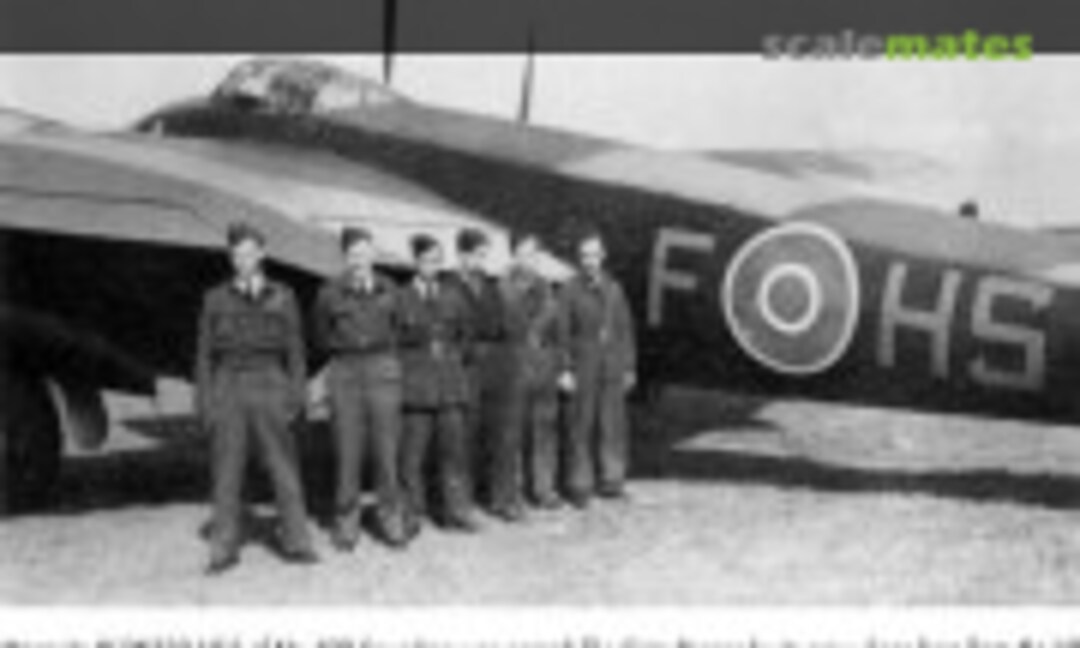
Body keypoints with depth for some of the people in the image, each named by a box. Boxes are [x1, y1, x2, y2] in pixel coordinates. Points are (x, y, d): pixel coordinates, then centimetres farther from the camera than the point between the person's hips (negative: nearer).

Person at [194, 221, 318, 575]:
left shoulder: (282, 297, 6)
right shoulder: (216, 299, 8)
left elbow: (295, 351, 7)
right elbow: (205, 354, 8)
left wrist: (296, 396, -1)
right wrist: (204, 400, 0)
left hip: (270, 388, 0)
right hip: (228, 390, 1)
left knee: (284, 468, -2)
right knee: (226, 472, 0)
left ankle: (296, 543, 5)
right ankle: (224, 549, 6)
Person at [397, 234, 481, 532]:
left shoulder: (452, 295, 10)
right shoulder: (401, 297, -2)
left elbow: (464, 334, 21)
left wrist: (451, 356, 11)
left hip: (451, 381, 3)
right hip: (415, 383, -3)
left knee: (454, 445, 0)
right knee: (412, 449, -1)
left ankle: (457, 509, 6)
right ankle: (412, 511, 11)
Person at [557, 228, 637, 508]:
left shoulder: (613, 288, 7)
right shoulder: (569, 289, -4)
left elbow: (625, 329, 11)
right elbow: (561, 332, -5)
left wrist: (630, 367, 8)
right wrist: (564, 370, -11)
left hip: (613, 367, 4)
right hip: (583, 366, -3)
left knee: (613, 424, 5)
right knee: (581, 426, -1)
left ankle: (611, 481, 14)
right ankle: (579, 487, 5)